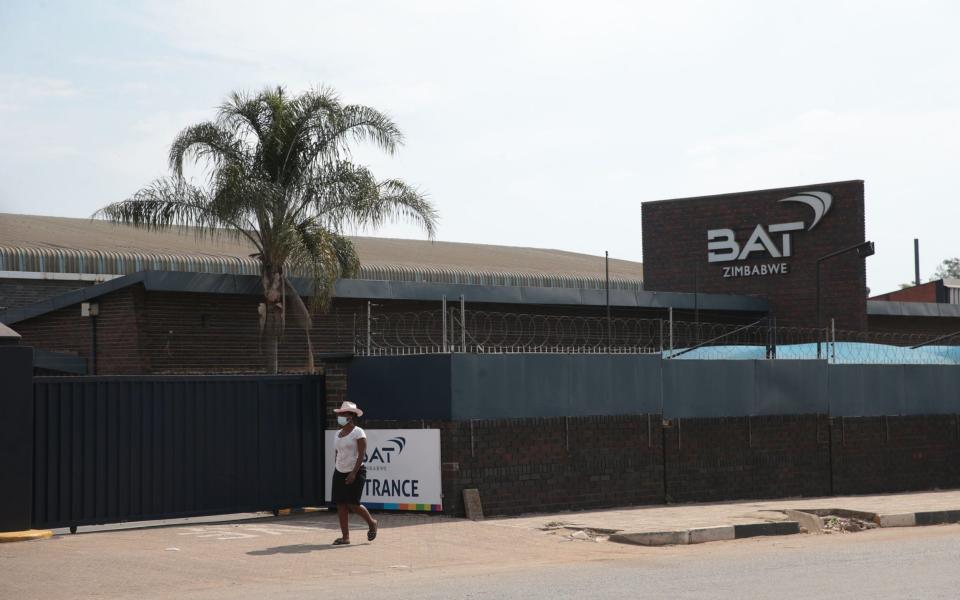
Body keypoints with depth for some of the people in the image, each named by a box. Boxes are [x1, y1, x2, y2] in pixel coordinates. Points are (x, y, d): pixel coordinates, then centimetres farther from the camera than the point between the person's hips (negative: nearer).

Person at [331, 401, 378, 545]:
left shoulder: (358, 433, -9)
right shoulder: (338, 434, 12)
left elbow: (362, 455, -15)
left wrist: (354, 473, -21)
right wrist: (337, 470, 14)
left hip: (355, 473, -7)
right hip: (339, 473, 7)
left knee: (353, 504, -11)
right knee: (341, 505, 0)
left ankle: (371, 523, 15)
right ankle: (345, 537, 4)